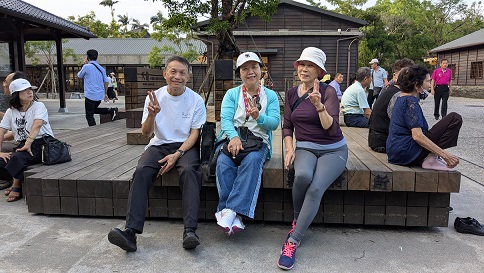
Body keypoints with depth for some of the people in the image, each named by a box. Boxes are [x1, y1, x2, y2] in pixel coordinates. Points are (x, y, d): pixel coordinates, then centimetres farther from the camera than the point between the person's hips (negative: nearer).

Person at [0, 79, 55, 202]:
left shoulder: (38, 106, -3)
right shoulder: (11, 111, 12)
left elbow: (37, 125, -20)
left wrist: (28, 143, -33)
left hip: (42, 143, -5)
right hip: (23, 145, 5)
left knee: (17, 157, -30)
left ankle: (16, 187, -9)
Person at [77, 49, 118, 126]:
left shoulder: (87, 66, -9)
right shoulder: (101, 68, 8)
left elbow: (79, 76, 7)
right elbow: (106, 81, 10)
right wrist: (105, 93, 19)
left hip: (90, 95, -6)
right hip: (100, 95, 6)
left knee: (89, 115, 4)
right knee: (94, 110, 27)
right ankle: (111, 111, 8)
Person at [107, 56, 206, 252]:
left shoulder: (196, 100, 0)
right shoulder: (154, 97, 4)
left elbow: (194, 133, -3)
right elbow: (145, 133, 0)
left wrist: (177, 154, -18)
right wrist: (151, 114, -21)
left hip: (185, 146, -1)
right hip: (159, 145, 2)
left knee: (189, 170, -34)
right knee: (141, 171, -27)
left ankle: (190, 231, -37)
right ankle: (131, 232, -31)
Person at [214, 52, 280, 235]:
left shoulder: (270, 95, 14)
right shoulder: (231, 94, 13)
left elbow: (274, 123, 1)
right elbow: (225, 119, -3)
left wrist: (259, 117, -21)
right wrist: (234, 137, -25)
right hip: (232, 139, 1)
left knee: (252, 161, -35)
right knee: (223, 162, -32)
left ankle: (231, 211, -37)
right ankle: (235, 217, -32)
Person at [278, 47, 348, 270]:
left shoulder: (328, 91, -9)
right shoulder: (291, 93, 5)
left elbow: (331, 128, -18)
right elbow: (287, 126, 11)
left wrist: (319, 106, -32)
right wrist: (289, 149, -4)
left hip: (333, 150, -2)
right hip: (305, 148, 2)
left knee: (316, 189, -29)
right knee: (302, 175, -33)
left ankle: (293, 241, -18)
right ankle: (297, 219, -4)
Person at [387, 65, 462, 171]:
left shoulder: (401, 99, 15)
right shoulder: (411, 102, -15)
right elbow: (417, 136, -24)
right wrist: (445, 155, -23)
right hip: (406, 152, -11)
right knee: (455, 118, -9)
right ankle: (432, 159, -10)